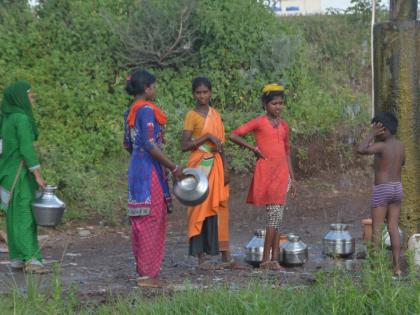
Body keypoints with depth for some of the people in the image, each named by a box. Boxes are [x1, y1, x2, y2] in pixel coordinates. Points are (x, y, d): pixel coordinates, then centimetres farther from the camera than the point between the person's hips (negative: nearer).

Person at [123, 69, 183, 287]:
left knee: (140, 222, 13)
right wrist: (173, 167, -15)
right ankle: (147, 274, -4)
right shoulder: (146, 110, -15)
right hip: (149, 170, -9)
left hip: (136, 167, 9)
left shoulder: (130, 111, 13)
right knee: (152, 220, -5)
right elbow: (150, 145, -20)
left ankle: (143, 270, 19)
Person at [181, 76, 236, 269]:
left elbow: (221, 145, 14)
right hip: (200, 166, -6)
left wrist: (225, 169, 7)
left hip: (216, 166, 6)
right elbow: (184, 146, -12)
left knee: (219, 209, 6)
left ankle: (226, 257, 10)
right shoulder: (192, 116, -5)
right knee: (200, 210, -3)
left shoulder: (215, 115, 12)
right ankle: (201, 259, 1)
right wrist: (207, 137, -18)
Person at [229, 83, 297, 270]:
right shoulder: (259, 123, -3)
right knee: (274, 213, -10)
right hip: (265, 171, -5)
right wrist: (252, 148, -8)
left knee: (278, 216, 3)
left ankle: (274, 258, 6)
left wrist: (292, 178, 16)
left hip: (281, 172, 6)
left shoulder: (284, 125, 14)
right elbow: (234, 135, -7)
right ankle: (266, 259, -6)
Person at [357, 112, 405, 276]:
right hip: (397, 188, 7)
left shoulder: (382, 146, -16)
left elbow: (360, 150, -28)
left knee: (376, 229, 1)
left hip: (382, 190, -6)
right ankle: (396, 266, 5)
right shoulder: (400, 145, 5)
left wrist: (371, 134, -17)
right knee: (394, 228, 8)